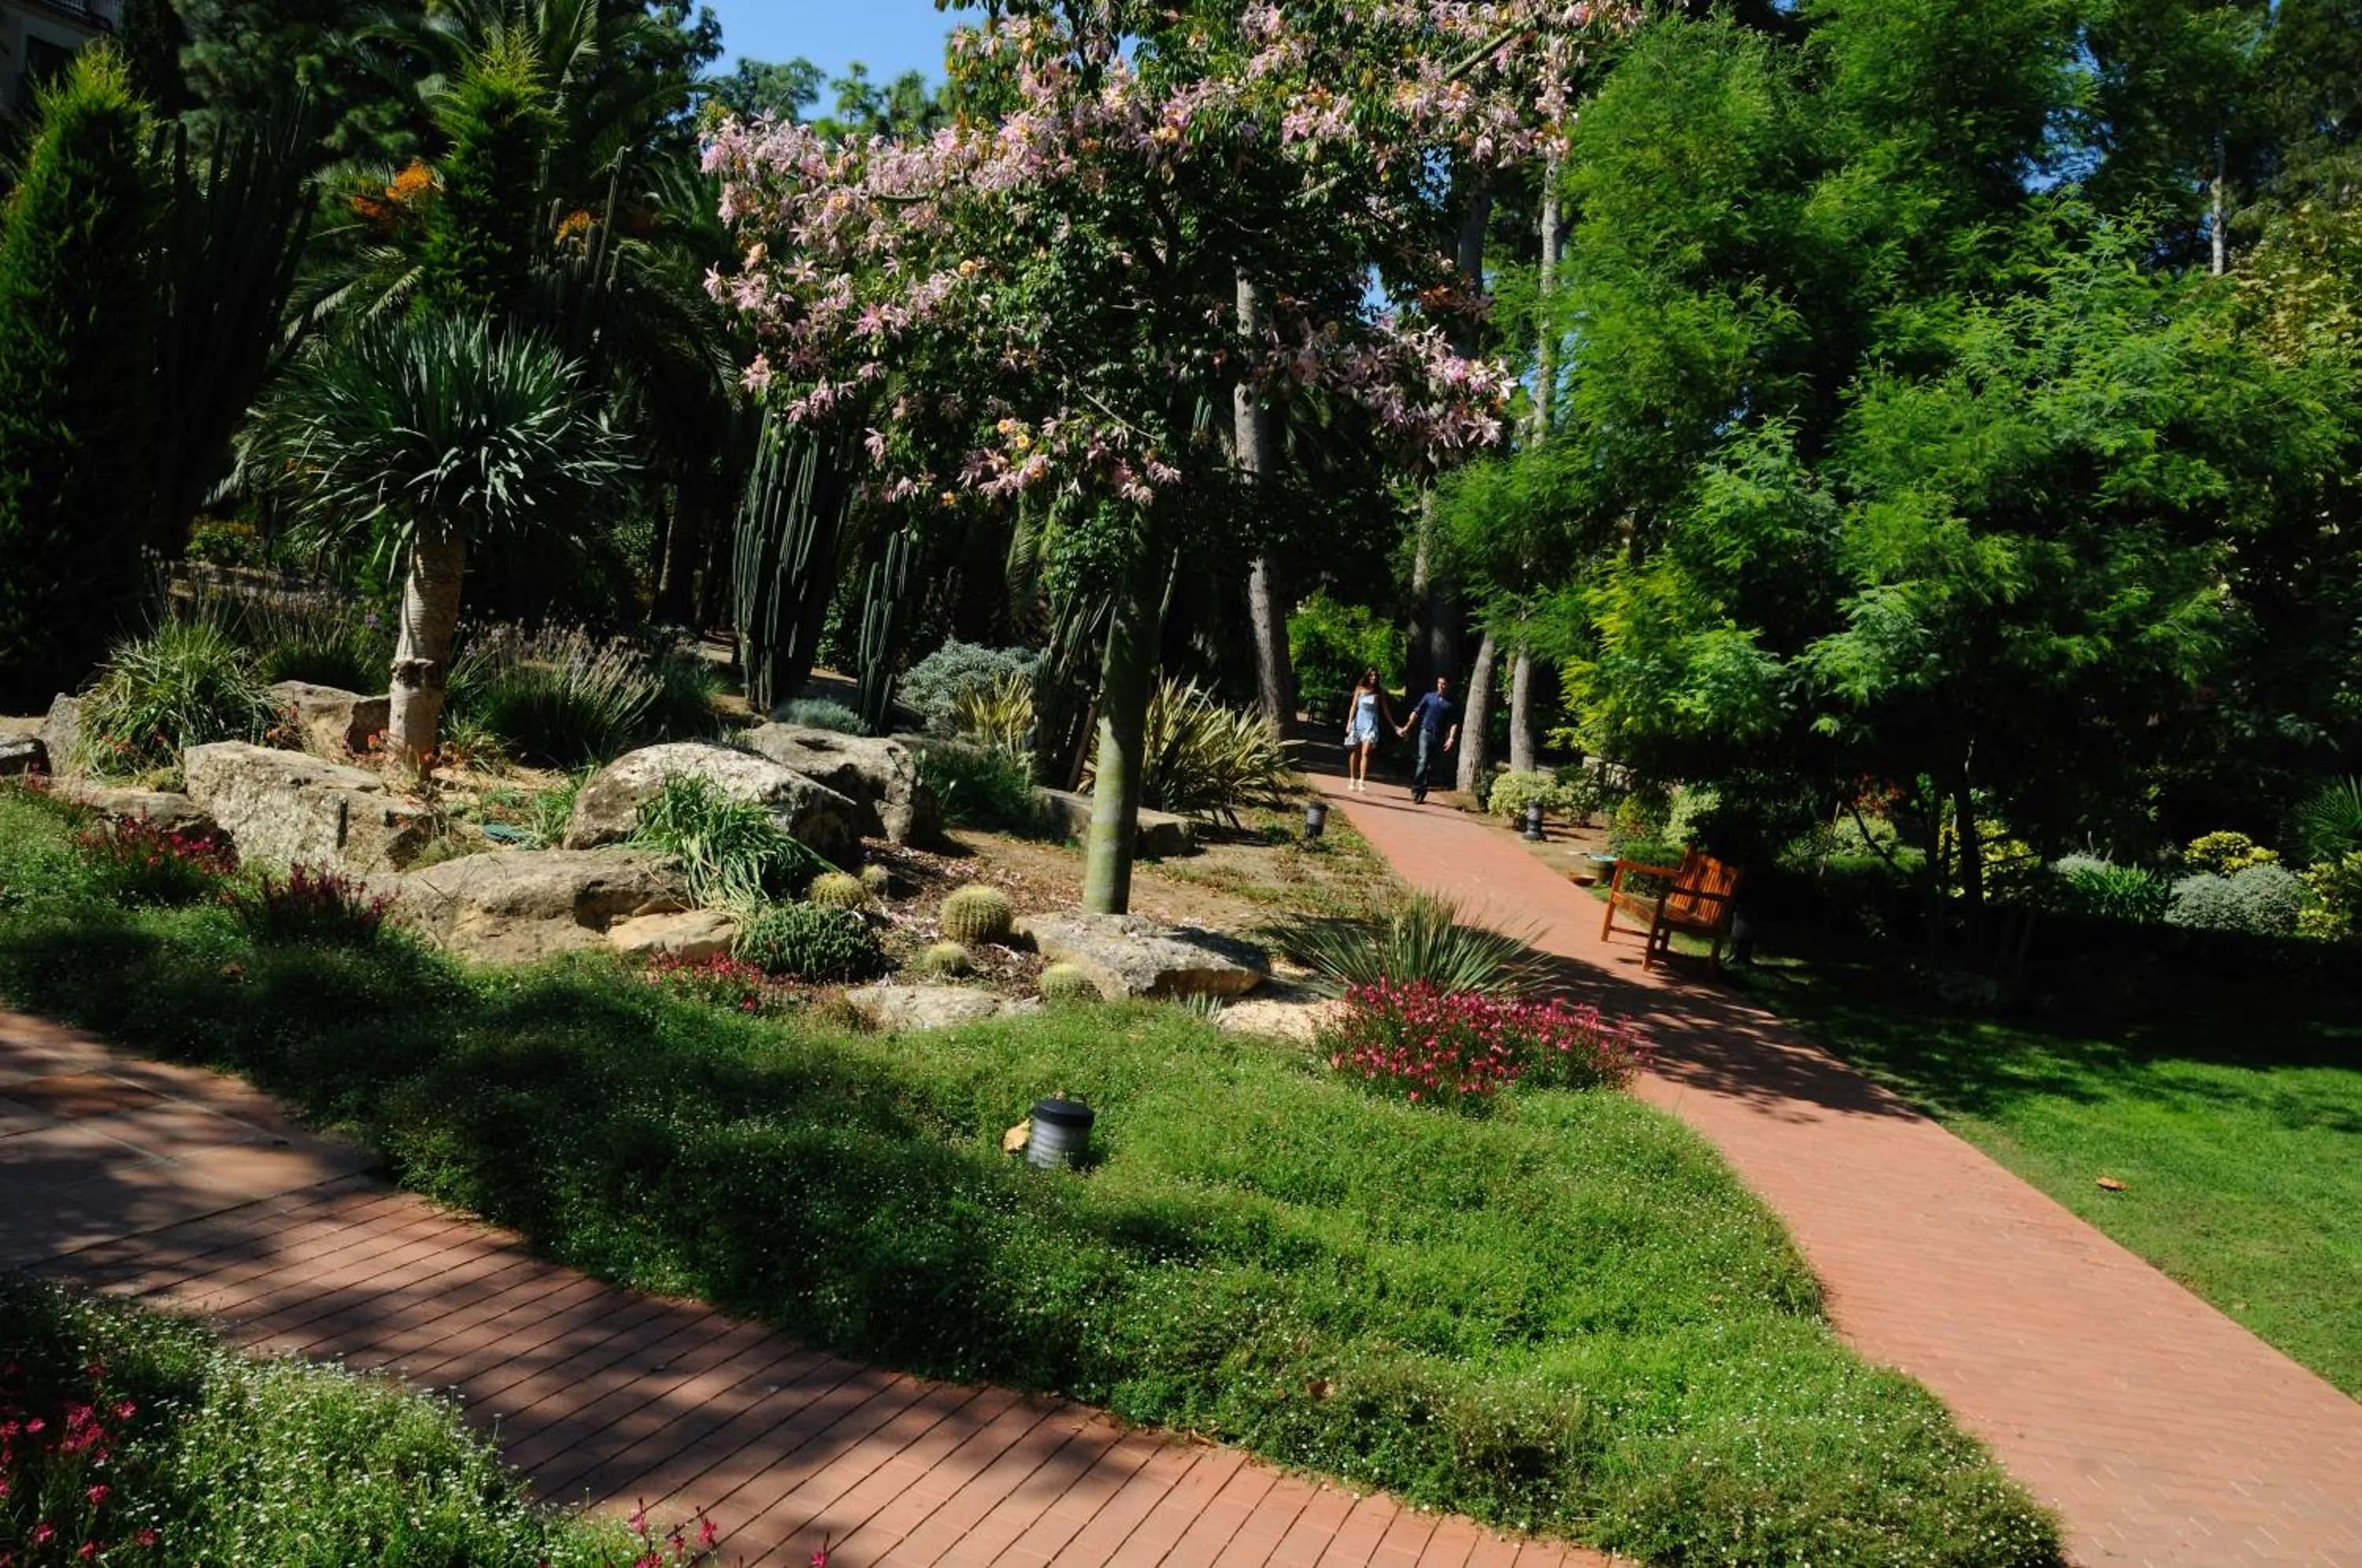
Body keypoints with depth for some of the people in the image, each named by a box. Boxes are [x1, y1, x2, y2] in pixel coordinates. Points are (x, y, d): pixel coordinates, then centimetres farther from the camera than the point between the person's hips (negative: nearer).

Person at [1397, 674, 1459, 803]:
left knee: (1431, 765, 6)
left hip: (1439, 736, 1)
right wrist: (1406, 728, 3)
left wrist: (1451, 738, -11)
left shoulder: (1451, 703, 5)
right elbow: (1416, 713, 8)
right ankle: (1415, 791, -14)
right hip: (1426, 733, -1)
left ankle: (1422, 792, 15)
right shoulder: (1429, 697, 5)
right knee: (1423, 761, -15)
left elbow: (1454, 723, 2)